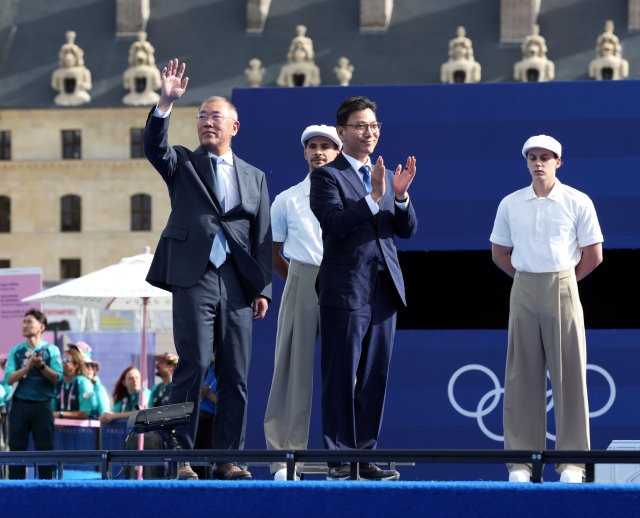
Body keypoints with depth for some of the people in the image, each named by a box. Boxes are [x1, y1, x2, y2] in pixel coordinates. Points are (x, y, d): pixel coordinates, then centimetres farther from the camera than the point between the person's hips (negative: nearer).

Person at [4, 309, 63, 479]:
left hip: (42, 405, -2)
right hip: (19, 405, 2)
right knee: (16, 447, -1)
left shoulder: (51, 350, 6)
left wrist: (41, 366, -22)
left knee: (45, 448, -3)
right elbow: (9, 379, -1)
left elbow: (57, 377, -5)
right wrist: (28, 366, -16)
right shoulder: (16, 352, 11)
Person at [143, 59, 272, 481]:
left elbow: (263, 238, 15)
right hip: (194, 278, -3)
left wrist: (264, 289, 6)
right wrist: (166, 103, -24)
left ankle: (229, 458, 6)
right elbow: (154, 146, -9)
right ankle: (181, 457, -10)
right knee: (193, 366, -11)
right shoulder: (182, 165, 13)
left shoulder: (254, 177, 19)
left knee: (236, 375, 1)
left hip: (237, 283, 3)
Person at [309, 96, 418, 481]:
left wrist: (401, 196, -9)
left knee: (375, 377, 7)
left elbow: (407, 230, 10)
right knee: (341, 377, -3)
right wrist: (373, 196, -24)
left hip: (384, 290, 6)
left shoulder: (384, 177, 16)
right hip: (346, 290, -6)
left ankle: (365, 454, 13)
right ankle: (339, 459, 1)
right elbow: (335, 224, -17)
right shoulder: (327, 176, -3)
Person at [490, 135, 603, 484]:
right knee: (522, 375, 2)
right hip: (523, 291, 3)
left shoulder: (577, 202, -1)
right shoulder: (510, 204, 7)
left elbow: (593, 255, 1)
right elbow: (499, 253, 15)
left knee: (568, 373, -2)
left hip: (563, 288, -2)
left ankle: (571, 461, 1)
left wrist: (561, 281, 4)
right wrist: (530, 279, 9)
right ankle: (521, 459, 5)